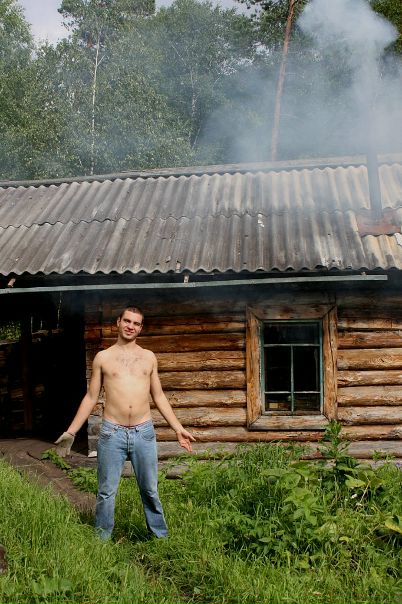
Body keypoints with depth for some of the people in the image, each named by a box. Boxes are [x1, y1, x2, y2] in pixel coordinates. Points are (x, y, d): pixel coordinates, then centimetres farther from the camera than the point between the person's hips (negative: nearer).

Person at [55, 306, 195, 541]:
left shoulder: (149, 357, 9)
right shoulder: (103, 357, 4)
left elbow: (159, 396, 14)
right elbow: (91, 397, 8)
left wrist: (179, 429, 9)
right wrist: (71, 432, 4)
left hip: (144, 431, 1)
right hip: (112, 433, -1)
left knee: (150, 491, 10)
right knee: (107, 492, 5)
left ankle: (161, 536, 23)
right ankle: (101, 540, 20)